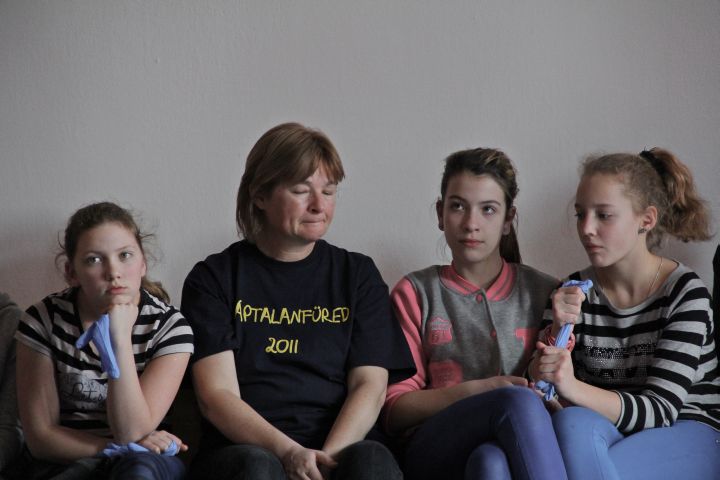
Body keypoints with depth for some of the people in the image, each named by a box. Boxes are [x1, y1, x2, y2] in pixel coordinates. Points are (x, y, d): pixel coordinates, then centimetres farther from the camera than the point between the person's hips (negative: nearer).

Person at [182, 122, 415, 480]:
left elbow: (370, 385, 5)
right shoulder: (214, 278, 9)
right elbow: (216, 396, -2)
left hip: (339, 447, 1)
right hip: (243, 449, -1)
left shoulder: (357, 275, 16)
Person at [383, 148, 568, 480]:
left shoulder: (544, 293, 17)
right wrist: (478, 390, -10)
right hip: (435, 452, -1)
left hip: (519, 451, 1)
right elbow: (394, 410, 6)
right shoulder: (415, 293, 14)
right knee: (518, 402, -34)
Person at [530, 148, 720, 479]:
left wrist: (573, 388, -34)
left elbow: (661, 409, -17)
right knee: (573, 423, -33)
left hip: (687, 436, -3)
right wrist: (558, 333, -24)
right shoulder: (574, 292, 2)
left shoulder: (685, 293, -8)